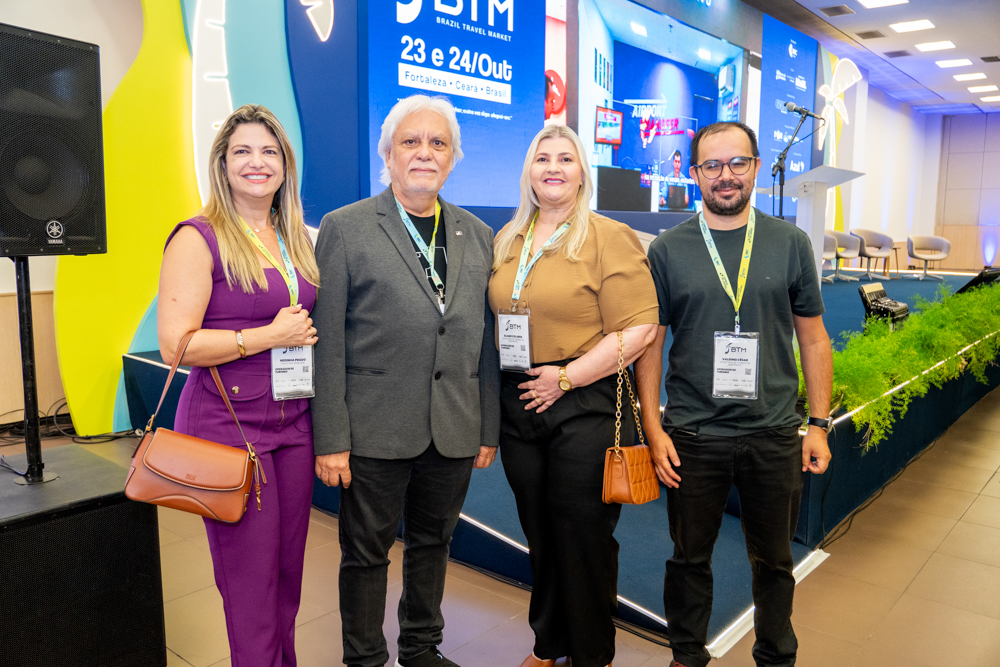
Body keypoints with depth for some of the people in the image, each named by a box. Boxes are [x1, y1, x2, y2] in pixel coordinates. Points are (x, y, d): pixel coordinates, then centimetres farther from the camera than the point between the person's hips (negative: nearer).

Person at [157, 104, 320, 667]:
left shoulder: (297, 239, 12)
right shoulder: (199, 238, -8)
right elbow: (174, 345, -14)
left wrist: (308, 335, 5)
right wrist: (270, 336, -15)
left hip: (294, 422, 6)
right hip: (227, 425, -6)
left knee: (289, 569, 14)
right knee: (250, 578, 4)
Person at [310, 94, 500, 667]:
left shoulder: (478, 235, 9)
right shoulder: (344, 228, -3)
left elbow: (484, 342, 9)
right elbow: (327, 343, -6)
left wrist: (489, 429, 8)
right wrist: (330, 438, -10)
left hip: (455, 431, 4)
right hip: (376, 431, -3)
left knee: (433, 543, 19)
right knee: (367, 553, 10)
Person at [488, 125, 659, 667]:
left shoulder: (610, 238, -6)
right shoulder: (507, 241, 12)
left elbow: (638, 327, -13)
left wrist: (565, 378, -15)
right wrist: (502, 383, 7)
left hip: (585, 406, -5)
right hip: (518, 406, 5)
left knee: (583, 535, 5)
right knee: (539, 533, 16)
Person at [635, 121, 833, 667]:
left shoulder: (790, 243, 2)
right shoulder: (667, 249, -1)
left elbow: (813, 339, 6)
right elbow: (650, 342, 0)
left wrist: (819, 425, 3)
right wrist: (653, 428, -6)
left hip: (775, 436, 1)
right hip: (692, 437, -1)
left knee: (773, 560, 17)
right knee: (690, 556, 14)